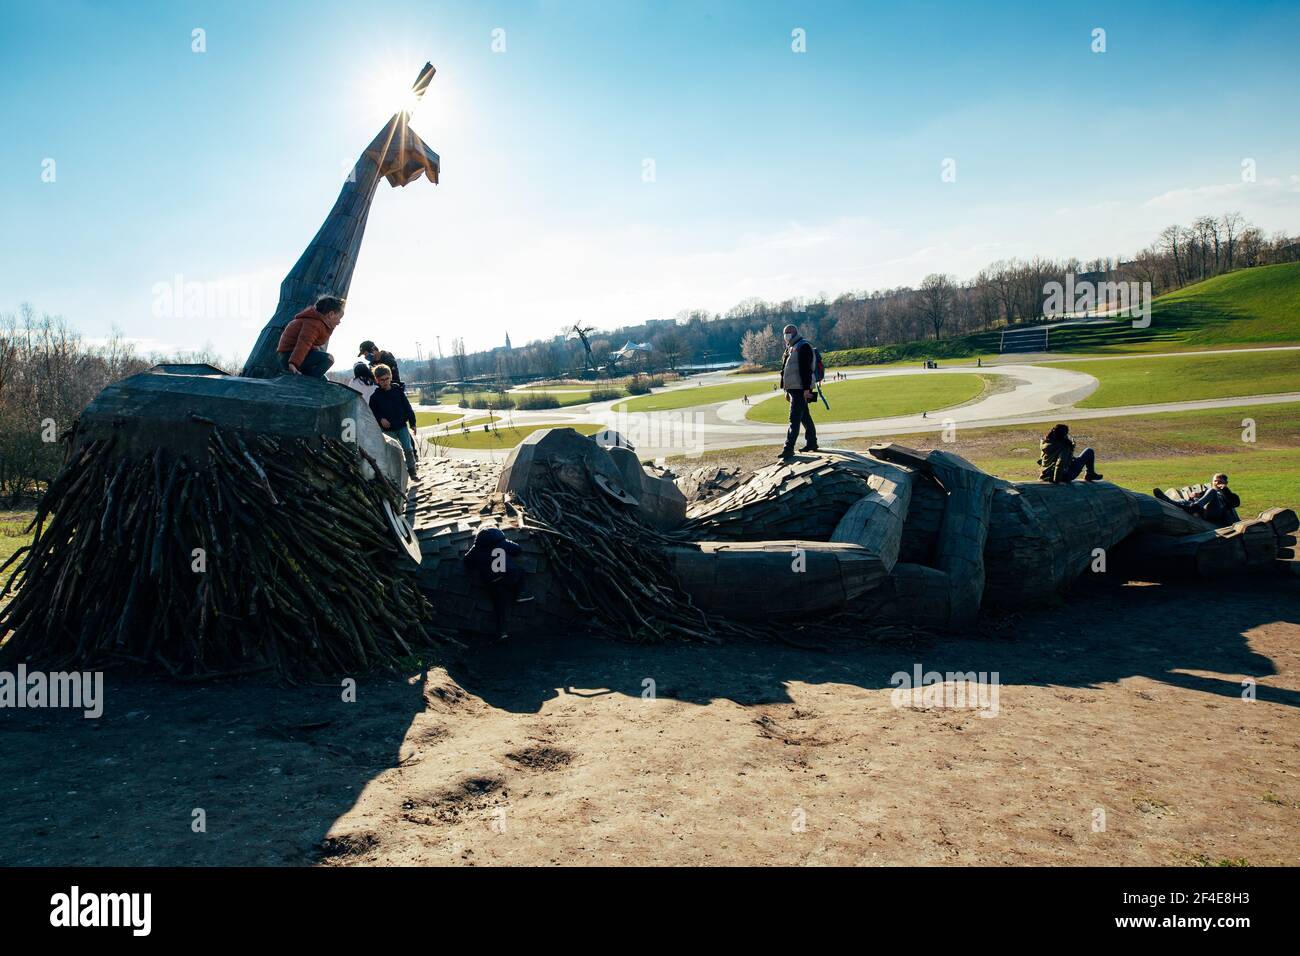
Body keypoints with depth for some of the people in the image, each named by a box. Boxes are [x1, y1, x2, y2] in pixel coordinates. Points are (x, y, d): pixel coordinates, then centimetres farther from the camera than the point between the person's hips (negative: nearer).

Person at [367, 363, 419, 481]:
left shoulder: (398, 390, 2)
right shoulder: (375, 396, -2)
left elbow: (407, 407, 5)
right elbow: (372, 412, 4)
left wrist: (412, 423, 3)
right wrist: (380, 419, -14)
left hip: (402, 426, 1)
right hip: (388, 429, -1)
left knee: (408, 449, -1)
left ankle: (412, 472, 11)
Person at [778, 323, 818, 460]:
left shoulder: (803, 346, -11)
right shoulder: (790, 348, 20)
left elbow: (806, 369, -18)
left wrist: (806, 389, -23)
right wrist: (787, 391, 24)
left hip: (800, 389, -10)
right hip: (793, 388, 10)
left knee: (794, 419, -12)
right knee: (805, 417, 15)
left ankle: (789, 449, -15)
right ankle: (811, 443, 24)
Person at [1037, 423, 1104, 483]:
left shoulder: (1044, 443, -3)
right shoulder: (1063, 447, -24)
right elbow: (1060, 464, -34)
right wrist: (1057, 480, -28)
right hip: (1065, 476, -7)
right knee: (1089, 452, 3)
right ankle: (1090, 475, 21)